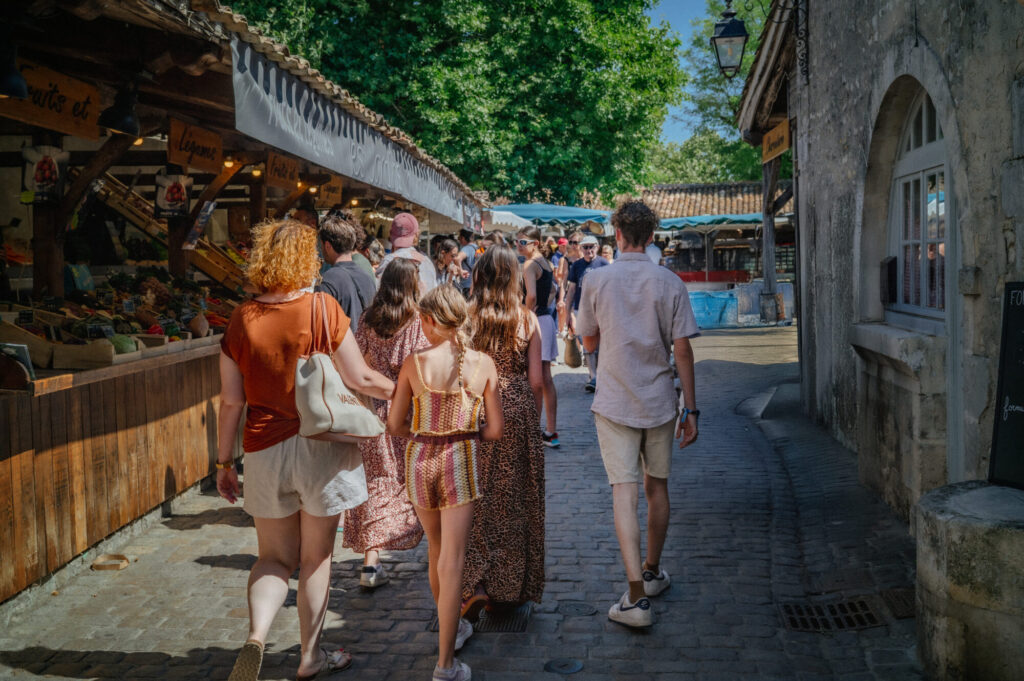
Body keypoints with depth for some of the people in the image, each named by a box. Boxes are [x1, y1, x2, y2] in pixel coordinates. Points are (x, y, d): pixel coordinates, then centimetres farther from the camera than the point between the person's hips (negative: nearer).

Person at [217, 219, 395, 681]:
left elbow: (231, 401, 0)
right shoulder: (322, 308, -10)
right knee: (316, 556, 13)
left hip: (265, 450, 2)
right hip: (321, 446, -2)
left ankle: (255, 636, -8)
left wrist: (223, 461, 9)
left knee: (274, 557, 16)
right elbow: (360, 378, -8)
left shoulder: (242, 319, -2)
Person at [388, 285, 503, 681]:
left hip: (420, 459, 1)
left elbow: (395, 425, 0)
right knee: (451, 560, 1)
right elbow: (495, 429, -2)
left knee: (436, 548, 22)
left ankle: (452, 628, 41)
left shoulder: (414, 363, -6)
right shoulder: (483, 364, -4)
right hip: (460, 460, -1)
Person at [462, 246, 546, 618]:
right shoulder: (527, 319, -3)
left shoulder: (467, 315, -6)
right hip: (519, 410, 1)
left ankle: (476, 584, -3)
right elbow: (536, 381, -1)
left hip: (476, 410, -1)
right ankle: (510, 586, 21)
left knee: (479, 498, 7)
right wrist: (533, 418, 13)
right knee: (516, 496, 11)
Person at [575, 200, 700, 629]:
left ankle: (637, 596, -12)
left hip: (614, 404, -2)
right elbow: (682, 350, -5)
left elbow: (589, 342, 6)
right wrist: (691, 408, 1)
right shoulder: (669, 283, -5)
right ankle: (653, 573, 33)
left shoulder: (596, 281, -5)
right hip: (659, 402, 2)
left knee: (625, 493, -4)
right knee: (657, 487, 17)